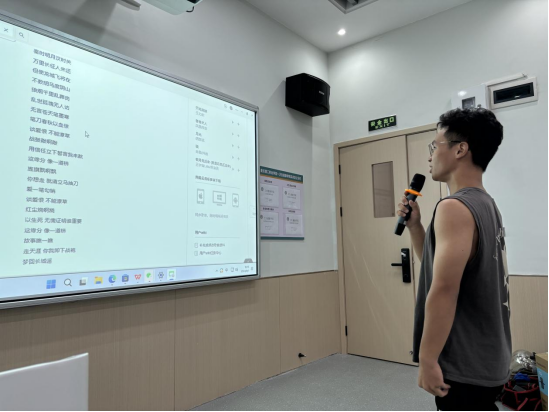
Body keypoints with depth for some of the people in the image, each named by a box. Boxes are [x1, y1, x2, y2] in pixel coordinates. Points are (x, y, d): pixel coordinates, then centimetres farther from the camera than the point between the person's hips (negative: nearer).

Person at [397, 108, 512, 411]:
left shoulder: (455, 208, -21)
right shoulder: (487, 206, 10)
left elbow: (443, 289, -27)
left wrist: (427, 359, -20)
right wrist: (414, 226, 6)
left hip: (465, 367, -10)